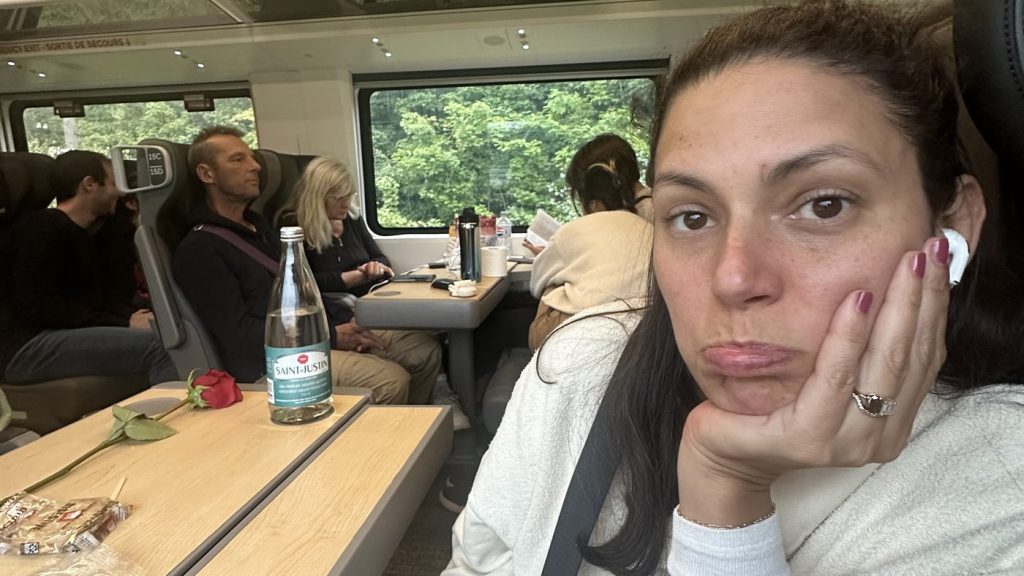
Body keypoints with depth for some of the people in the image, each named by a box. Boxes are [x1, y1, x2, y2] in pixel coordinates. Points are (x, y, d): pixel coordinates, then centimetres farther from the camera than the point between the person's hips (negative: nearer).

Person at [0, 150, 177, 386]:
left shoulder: (79, 236, 21)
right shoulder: (44, 227, -9)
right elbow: (38, 306, -19)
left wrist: (132, 317, -5)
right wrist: (123, 324, -19)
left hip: (68, 336, 10)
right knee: (156, 345, -28)